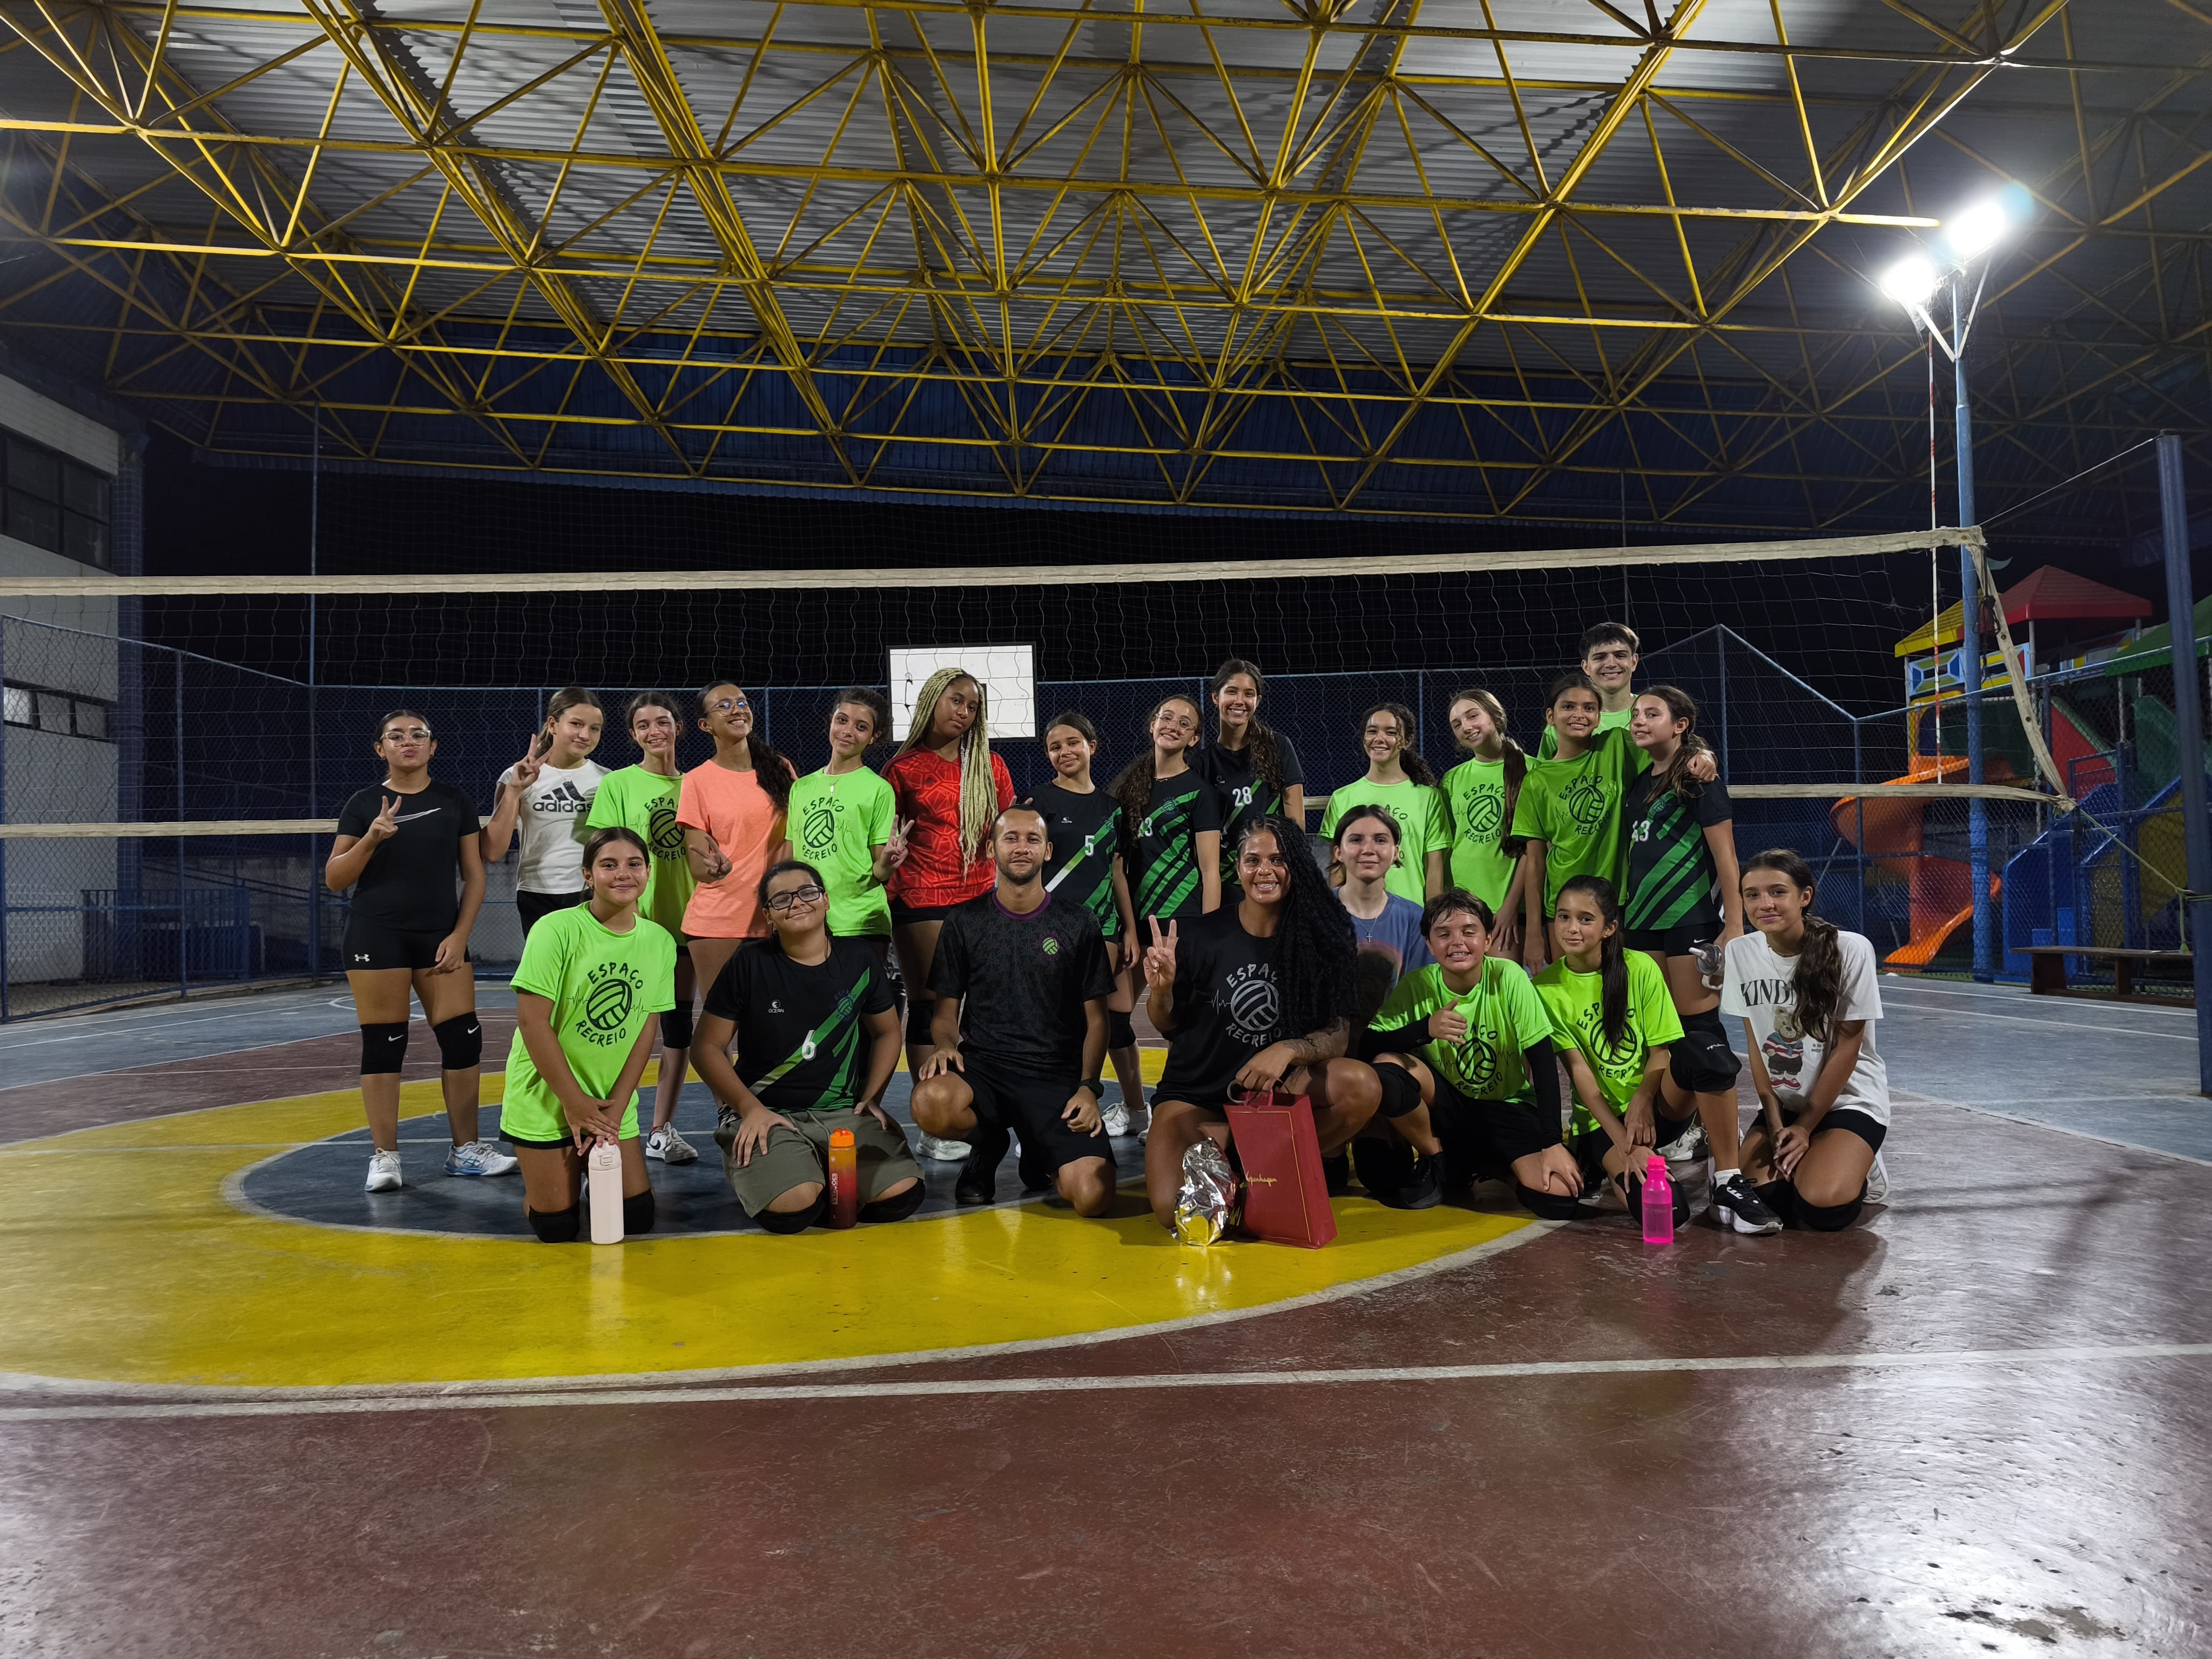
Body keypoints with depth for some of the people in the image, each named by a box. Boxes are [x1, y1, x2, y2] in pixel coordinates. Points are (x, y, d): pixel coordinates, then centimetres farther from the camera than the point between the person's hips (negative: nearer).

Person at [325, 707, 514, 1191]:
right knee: (383, 1043, -1)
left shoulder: (455, 803, 6)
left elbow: (474, 875, 6)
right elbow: (334, 880, 0)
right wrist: (370, 839, -16)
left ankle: (466, 1150, 12)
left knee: (463, 1038, -1)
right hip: (377, 935, -2)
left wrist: (459, 935, -3)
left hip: (441, 937, 2)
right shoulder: (363, 804, 2)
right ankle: (384, 1156, 10)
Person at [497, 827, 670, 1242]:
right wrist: (576, 1104, -15)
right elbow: (532, 1022, -18)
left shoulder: (661, 941, -2)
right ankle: (538, 1177, 31)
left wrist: (616, 1106, -8)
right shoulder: (556, 929, -16)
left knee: (636, 1219, -1)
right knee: (558, 1229, -1)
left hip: (614, 1103, 4)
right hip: (546, 1100, -4)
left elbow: (648, 1029, 0)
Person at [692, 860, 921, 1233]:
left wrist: (871, 1098, 4)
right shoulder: (750, 964, -3)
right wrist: (750, 1108, -11)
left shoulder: (860, 960, 5)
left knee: (901, 1196, -19)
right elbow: (707, 1047, 1)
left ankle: (824, 1178, 11)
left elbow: (887, 1033, 18)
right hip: (765, 1114, -3)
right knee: (792, 1208, -30)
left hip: (843, 1112, 3)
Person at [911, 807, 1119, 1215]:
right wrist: (944, 1045, -15)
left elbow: (1096, 1018, 7)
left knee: (1093, 1197, -23)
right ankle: (988, 1145, 3)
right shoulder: (964, 921, 7)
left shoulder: (1079, 924, 5)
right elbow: (947, 1012, 9)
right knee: (932, 1101, -37)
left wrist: (1087, 1087, -8)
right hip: (982, 1067, 1)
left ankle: (1040, 1158, 16)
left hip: (1057, 1077, 0)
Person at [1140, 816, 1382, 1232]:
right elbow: (1168, 1026, 2)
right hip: (1195, 1094, -2)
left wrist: (1288, 1050, -30)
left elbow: (1339, 1035, -10)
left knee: (1362, 1086, -27)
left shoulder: (1319, 937, -6)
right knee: (1176, 1212, -28)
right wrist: (1160, 991, -21)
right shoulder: (1202, 936, -9)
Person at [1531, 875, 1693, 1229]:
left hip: (1657, 1103, 1)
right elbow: (1579, 1070, -10)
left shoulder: (1640, 968, -4)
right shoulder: (1546, 988, -6)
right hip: (1601, 1117, -1)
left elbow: (1660, 1050, -4)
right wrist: (1623, 1141, -19)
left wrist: (1641, 1101, -24)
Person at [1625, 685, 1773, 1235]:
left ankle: (1728, 1178, -10)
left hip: (1692, 924, -7)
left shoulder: (1699, 777, -2)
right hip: (1642, 926, 7)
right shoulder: (1638, 785, 16)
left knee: (1701, 1042, -11)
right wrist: (1622, 918, 18)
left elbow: (1724, 854, -6)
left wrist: (1734, 925, -12)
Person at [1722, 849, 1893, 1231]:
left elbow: (1847, 1047, -11)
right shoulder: (1740, 952, -6)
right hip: (1781, 1104, 4)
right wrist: (1775, 1126, -5)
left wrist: (1806, 1126, -9)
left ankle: (1858, 1168, 8)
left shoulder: (1850, 950, -17)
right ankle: (1795, 1159, 13)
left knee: (1823, 1206, -27)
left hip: (1849, 1099, -3)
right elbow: (1756, 1046, 0)